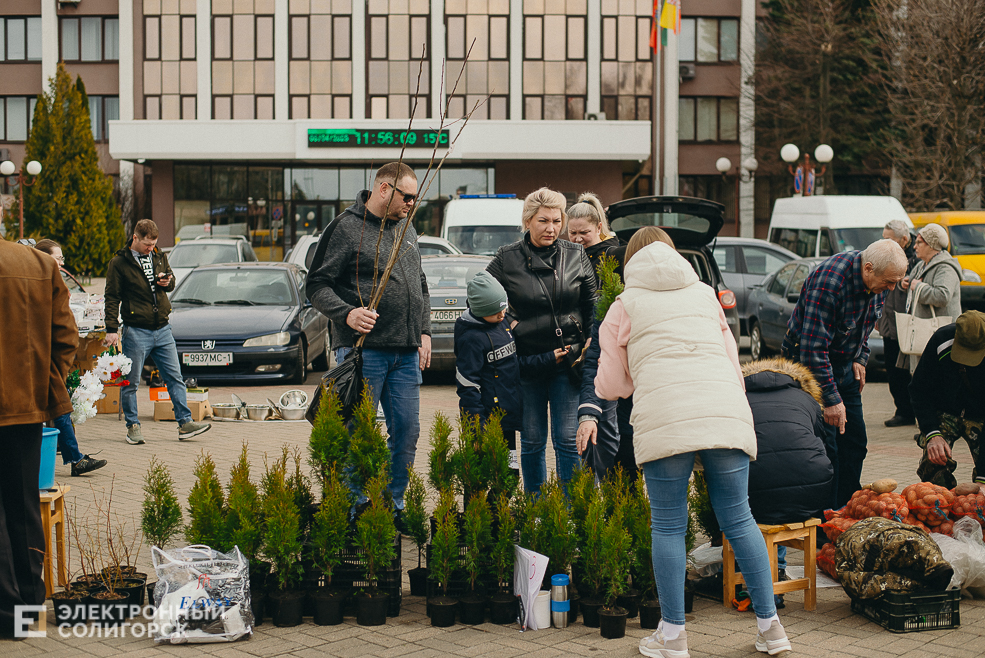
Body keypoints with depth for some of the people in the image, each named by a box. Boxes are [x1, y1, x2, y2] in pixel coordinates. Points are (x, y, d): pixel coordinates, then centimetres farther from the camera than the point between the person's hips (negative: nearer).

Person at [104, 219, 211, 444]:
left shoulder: (159, 256, 10)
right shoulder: (119, 263, -6)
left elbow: (171, 280, 24)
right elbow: (112, 298, -5)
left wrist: (168, 281, -2)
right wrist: (112, 329, -12)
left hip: (162, 328, 5)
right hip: (135, 331, -5)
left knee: (175, 378, 3)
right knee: (131, 382, 2)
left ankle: (185, 423, 6)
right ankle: (133, 427, 13)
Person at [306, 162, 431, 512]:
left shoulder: (406, 228, 17)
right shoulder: (347, 227, -6)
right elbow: (317, 285, -7)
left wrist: (424, 331, 14)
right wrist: (347, 313, -22)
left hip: (406, 352, 7)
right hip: (363, 349, -7)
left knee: (407, 432, 7)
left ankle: (394, 506, 19)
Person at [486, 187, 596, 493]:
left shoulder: (576, 256, 3)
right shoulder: (508, 258, -3)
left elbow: (592, 305, 9)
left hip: (567, 362, 0)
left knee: (568, 440, -2)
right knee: (532, 442, 8)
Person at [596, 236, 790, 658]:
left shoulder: (625, 305, 18)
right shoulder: (705, 294, 27)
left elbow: (611, 385, 23)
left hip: (664, 420, -3)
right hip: (726, 413, 3)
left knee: (668, 528, 4)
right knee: (738, 520, 9)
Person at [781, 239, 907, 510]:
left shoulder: (878, 281, -6)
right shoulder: (829, 281, -32)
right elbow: (813, 348, -31)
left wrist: (860, 359, 6)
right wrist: (831, 398, -29)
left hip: (844, 365, 8)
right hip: (807, 362, -8)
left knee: (855, 441, 8)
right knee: (825, 446, -11)